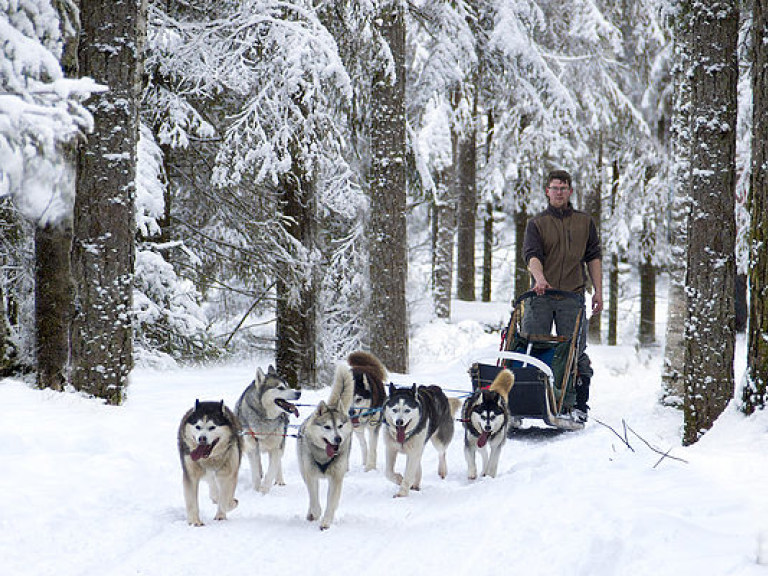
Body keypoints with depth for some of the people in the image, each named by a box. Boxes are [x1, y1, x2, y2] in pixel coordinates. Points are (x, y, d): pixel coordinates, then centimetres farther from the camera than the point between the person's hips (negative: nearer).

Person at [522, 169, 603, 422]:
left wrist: (598, 291, 6)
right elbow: (532, 254, -7)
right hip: (540, 296, 0)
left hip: (572, 296, 0)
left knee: (574, 352, -3)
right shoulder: (537, 223, 8)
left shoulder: (585, 222, 14)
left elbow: (594, 257, 15)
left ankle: (578, 406, 2)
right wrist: (539, 277, -28)